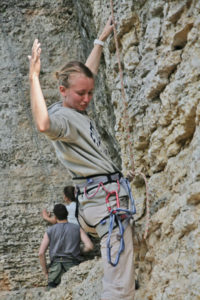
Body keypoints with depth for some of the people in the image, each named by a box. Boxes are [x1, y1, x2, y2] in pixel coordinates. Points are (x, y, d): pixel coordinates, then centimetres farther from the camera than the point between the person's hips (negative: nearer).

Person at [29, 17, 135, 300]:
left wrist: (101, 40, 35)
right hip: (106, 198, -11)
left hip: (103, 196, 11)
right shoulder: (62, 118, -15)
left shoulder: (76, 108, 13)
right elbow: (43, 124, -40)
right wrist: (34, 77, -36)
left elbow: (89, 73, 31)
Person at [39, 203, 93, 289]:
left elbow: (41, 253, 4)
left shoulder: (50, 231, 12)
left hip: (55, 266, 0)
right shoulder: (77, 228, 12)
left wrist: (45, 272, 13)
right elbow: (89, 246, 0)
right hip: (73, 265, 0)